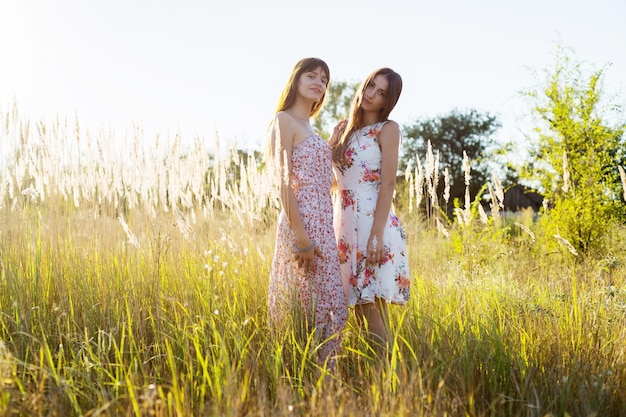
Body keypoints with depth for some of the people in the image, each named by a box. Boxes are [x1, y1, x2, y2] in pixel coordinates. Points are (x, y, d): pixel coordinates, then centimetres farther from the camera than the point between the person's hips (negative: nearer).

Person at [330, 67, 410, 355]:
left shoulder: (388, 129, -3)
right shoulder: (343, 129, 16)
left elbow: (388, 185, -11)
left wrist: (377, 235, -18)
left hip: (371, 221, -6)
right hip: (344, 222, 6)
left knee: (372, 304, -7)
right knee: (358, 303, 9)